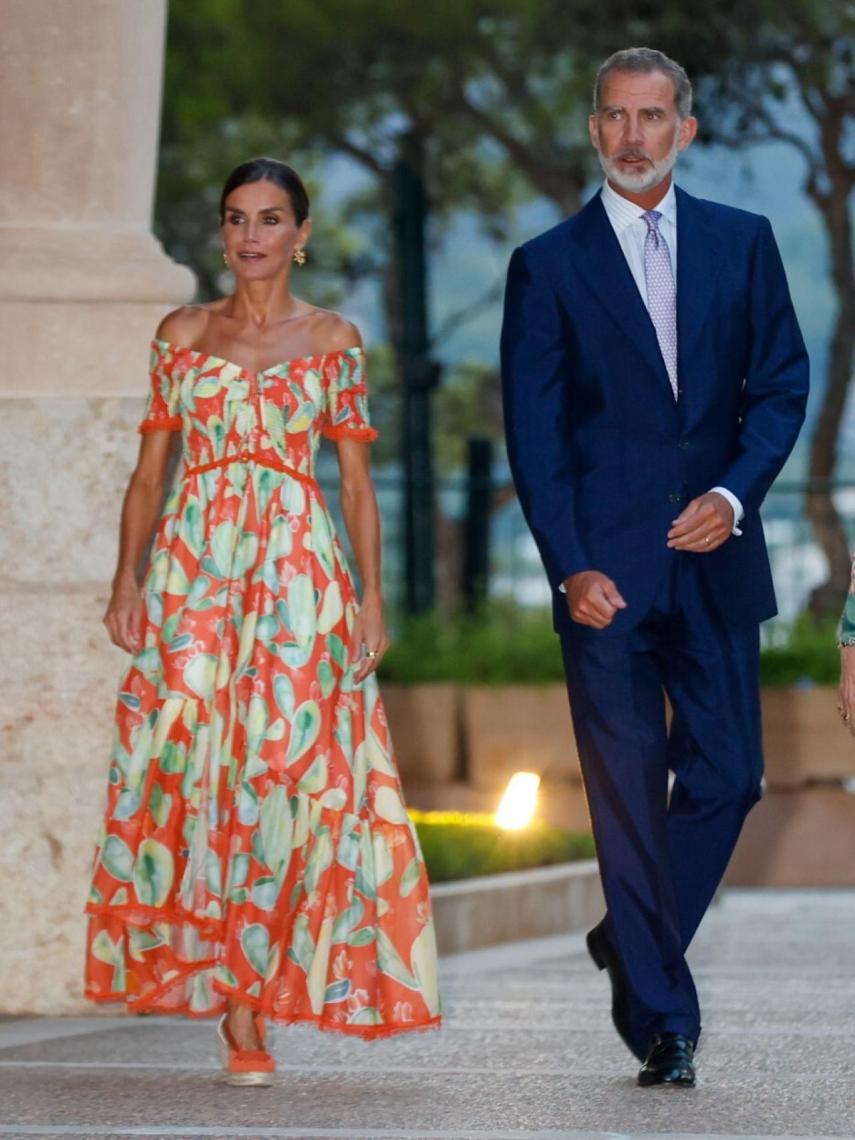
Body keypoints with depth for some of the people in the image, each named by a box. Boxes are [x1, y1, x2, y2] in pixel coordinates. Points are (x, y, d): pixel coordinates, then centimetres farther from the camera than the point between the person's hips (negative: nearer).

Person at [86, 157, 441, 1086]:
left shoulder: (333, 340, 9)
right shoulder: (182, 335, 11)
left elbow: (356, 480, 8)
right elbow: (151, 466, 10)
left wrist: (371, 595, 0)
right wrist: (128, 578, -1)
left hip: (299, 573, -1)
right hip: (193, 570, 1)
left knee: (284, 767, -9)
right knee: (189, 762, -8)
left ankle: (246, 1000, -3)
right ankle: (235, 1003, 0)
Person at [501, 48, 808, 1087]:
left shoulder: (742, 243, 9)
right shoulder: (549, 265, 3)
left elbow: (782, 383, 8)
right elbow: (533, 431, -1)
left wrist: (737, 493, -9)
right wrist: (570, 567, -11)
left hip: (713, 557, 2)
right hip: (606, 570, -2)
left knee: (728, 774, 0)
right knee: (629, 794, -3)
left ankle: (634, 943, 25)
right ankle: (661, 1019, 3)